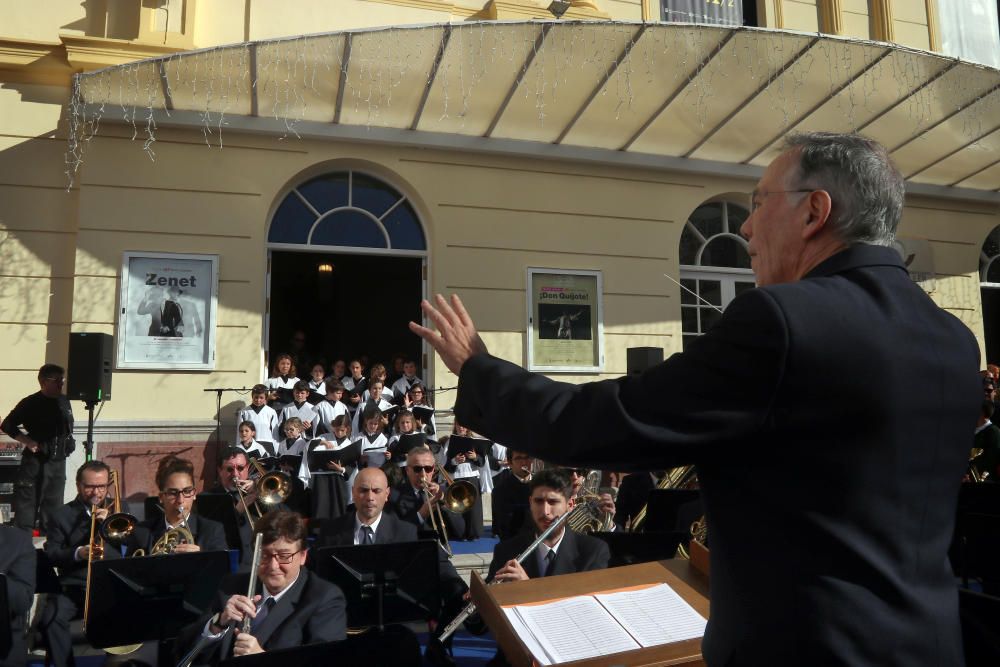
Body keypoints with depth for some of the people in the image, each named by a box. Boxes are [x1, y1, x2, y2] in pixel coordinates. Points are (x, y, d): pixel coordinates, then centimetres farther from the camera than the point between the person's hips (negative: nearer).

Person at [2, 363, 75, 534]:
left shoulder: (64, 401, 8)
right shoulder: (30, 403, -8)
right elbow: (7, 425, -5)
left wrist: (69, 443, 6)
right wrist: (29, 442, -12)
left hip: (59, 462, 5)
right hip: (35, 462, -5)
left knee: (53, 506, 11)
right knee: (27, 506, 0)